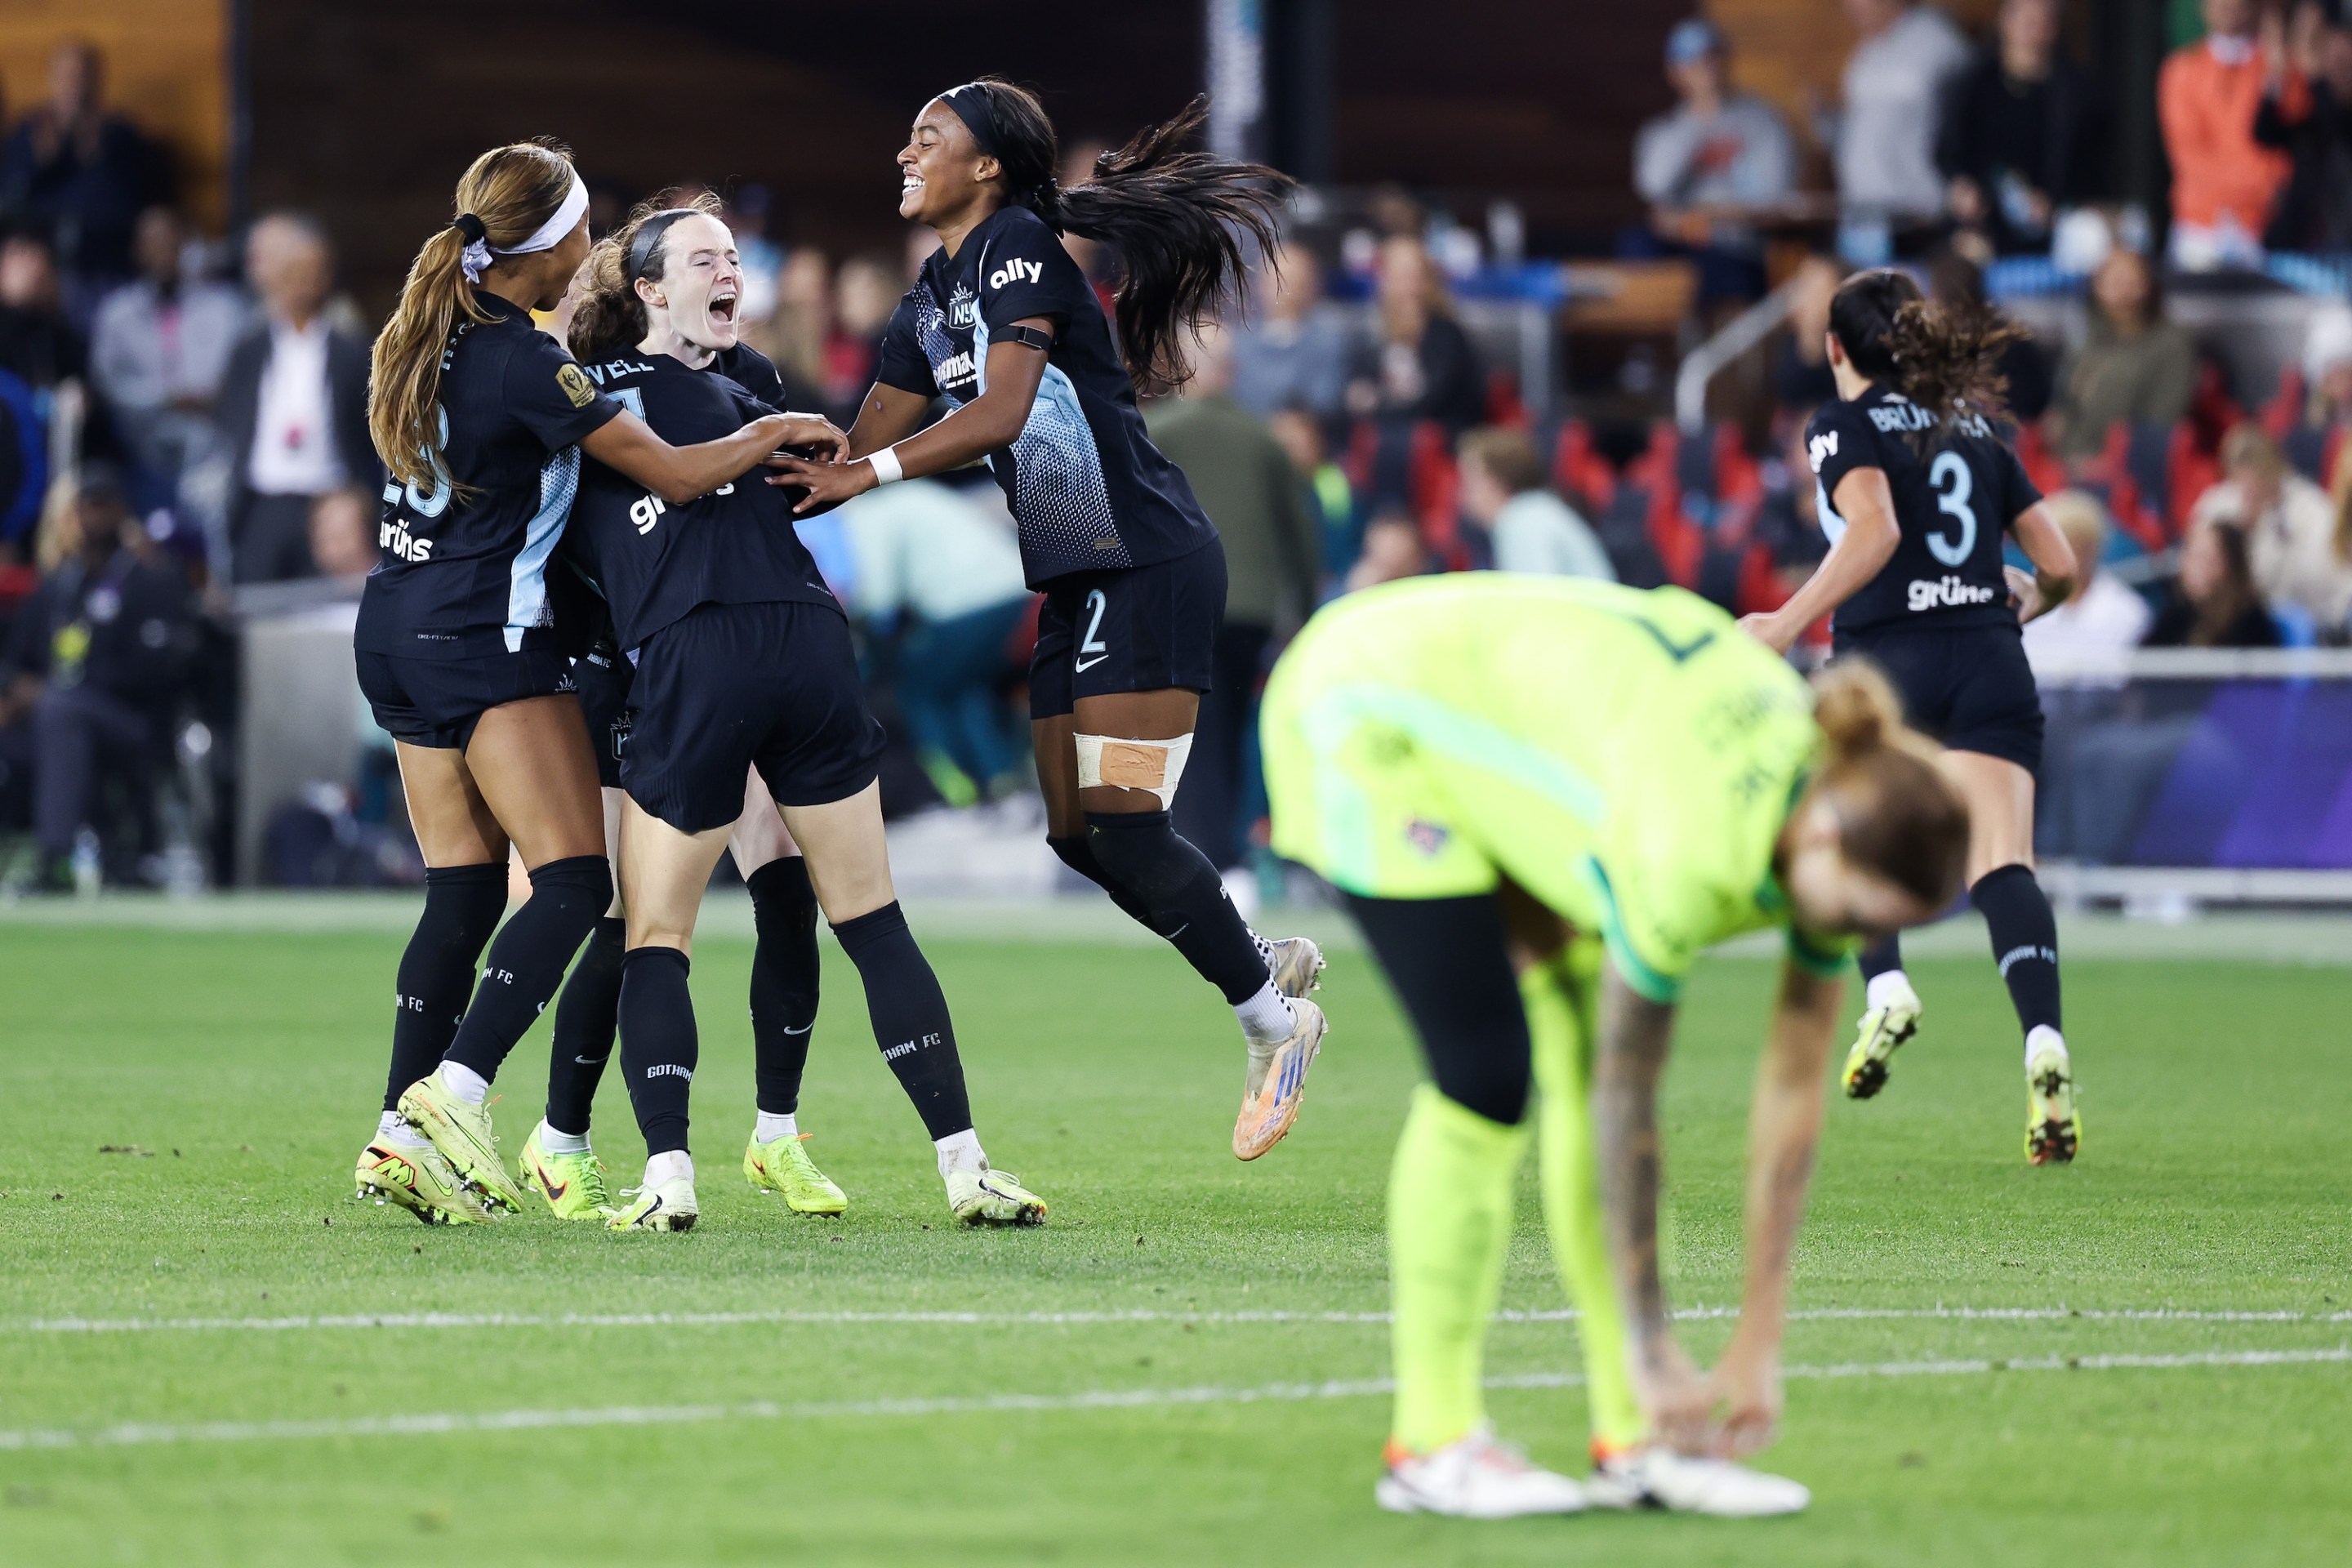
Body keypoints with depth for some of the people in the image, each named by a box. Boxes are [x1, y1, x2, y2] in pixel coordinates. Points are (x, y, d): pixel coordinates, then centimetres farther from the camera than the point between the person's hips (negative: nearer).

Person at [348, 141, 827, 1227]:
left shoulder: (428, 333, 6)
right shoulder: (524, 362, -19)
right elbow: (674, 475, -15)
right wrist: (778, 434, 0)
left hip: (398, 632, 9)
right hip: (486, 640, -9)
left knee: (463, 893, 10)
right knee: (573, 883, -7)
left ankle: (399, 1137, 4)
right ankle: (453, 1096, -19)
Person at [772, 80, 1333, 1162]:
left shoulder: (1019, 244, -12)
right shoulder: (927, 309, 14)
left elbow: (1000, 412, -23)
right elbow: (866, 446, 17)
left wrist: (868, 472, -24)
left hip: (1149, 565, -9)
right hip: (1077, 584, 9)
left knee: (1121, 828, -11)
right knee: (1077, 834, 7)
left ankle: (1275, 1020, 4)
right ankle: (1269, 961, 23)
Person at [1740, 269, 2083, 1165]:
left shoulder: (1846, 427, 3)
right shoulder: (1975, 428, 18)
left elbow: (1875, 529, -17)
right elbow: (2058, 566, 16)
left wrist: (1791, 622, -18)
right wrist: (2021, 604, 38)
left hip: (1889, 659, -3)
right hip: (1991, 668, 3)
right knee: (2000, 863, -9)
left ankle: (1886, 989, -4)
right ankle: (2043, 1040, -32)